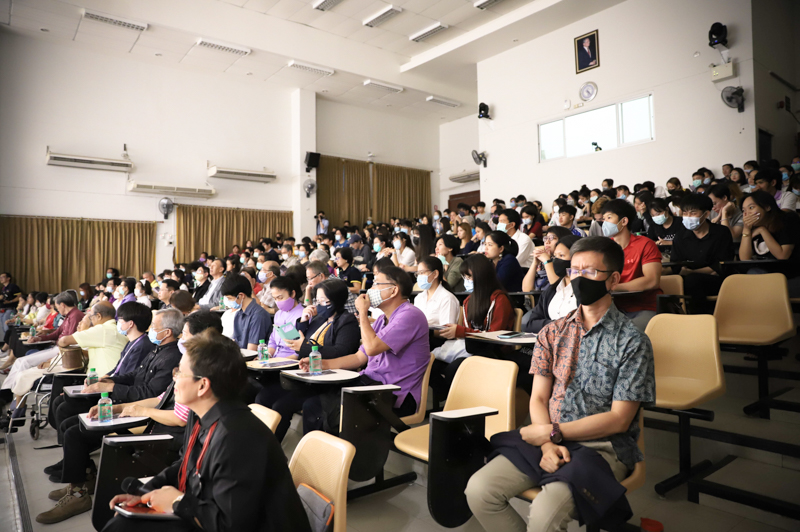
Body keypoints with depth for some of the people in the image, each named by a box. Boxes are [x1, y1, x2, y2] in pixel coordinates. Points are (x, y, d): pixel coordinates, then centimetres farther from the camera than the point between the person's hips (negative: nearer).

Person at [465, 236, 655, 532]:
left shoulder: (632, 341, -6)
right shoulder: (553, 333, 8)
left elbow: (619, 419, -9)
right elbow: (539, 398, 6)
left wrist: (552, 431, -12)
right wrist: (547, 445, -12)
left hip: (604, 448, -4)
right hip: (550, 441, 5)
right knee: (479, 490, -15)